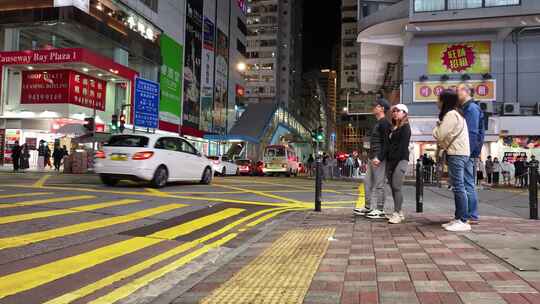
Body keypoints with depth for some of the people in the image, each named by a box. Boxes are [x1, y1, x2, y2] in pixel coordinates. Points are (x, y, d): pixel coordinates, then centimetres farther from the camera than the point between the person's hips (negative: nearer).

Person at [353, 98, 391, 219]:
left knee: (378, 184, -6)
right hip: (372, 158, 10)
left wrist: (379, 158, -24)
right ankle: (368, 207, 19)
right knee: (368, 182, 12)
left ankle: (380, 210, 0)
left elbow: (386, 142, -18)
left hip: (379, 158, -10)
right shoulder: (377, 123, 20)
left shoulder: (384, 123, -10)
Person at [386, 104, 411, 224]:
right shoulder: (392, 128, 22)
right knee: (393, 187, 6)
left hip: (401, 160, -8)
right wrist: (388, 159, 8)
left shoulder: (405, 127, -2)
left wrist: (395, 159, -17)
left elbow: (403, 145, -11)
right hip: (391, 160, 8)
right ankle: (399, 213, 12)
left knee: (396, 187, -12)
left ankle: (397, 213, -9)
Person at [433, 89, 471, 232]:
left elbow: (440, 135, -14)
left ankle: (463, 221, -9)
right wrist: (442, 148, 5)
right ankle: (458, 218, 15)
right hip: (459, 153, 10)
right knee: (458, 187, 11)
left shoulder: (451, 114, -11)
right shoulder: (456, 113, 21)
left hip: (456, 154, -10)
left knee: (458, 187, -10)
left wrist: (436, 128, 5)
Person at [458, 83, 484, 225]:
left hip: (467, 153, -10)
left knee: (468, 184, -6)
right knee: (468, 184, 13)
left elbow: (472, 133, -17)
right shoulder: (466, 108, 19)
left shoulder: (472, 108, -9)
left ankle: (472, 217, 0)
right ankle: (467, 215, 20)